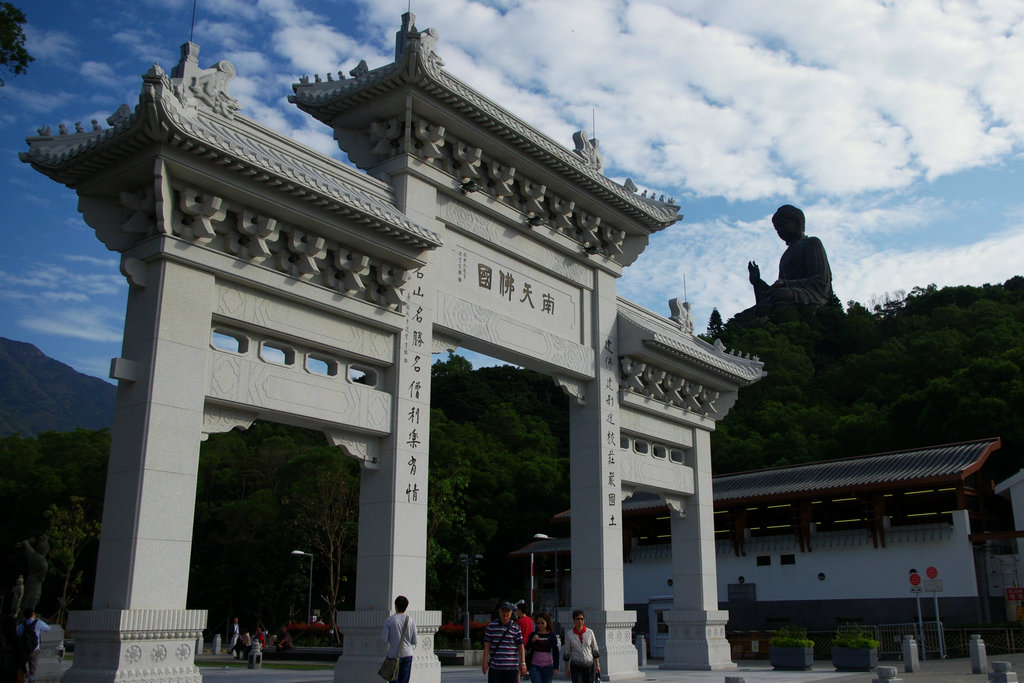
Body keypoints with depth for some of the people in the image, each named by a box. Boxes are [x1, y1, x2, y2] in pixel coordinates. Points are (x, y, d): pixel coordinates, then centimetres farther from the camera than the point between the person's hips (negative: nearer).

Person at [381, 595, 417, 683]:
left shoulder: (389, 620, -8)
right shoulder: (411, 621, 0)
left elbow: (384, 639, -9)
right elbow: (414, 641, 3)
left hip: (394, 655, -2)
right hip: (407, 655, 3)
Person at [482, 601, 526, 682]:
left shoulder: (515, 627, 3)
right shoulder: (491, 626, 4)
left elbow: (520, 646, 3)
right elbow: (487, 644, 3)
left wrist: (523, 663, -2)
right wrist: (485, 661, -1)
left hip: (512, 667, 0)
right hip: (495, 667, 0)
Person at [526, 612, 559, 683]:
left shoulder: (552, 636, 0)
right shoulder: (533, 635, 4)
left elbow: (555, 652, 1)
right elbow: (527, 648, 1)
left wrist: (556, 667, -3)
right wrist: (532, 641, -16)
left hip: (547, 666, 0)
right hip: (534, 665, 0)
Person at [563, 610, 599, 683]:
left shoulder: (590, 632, -1)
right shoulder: (569, 635, -3)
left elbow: (595, 650, 5)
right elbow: (567, 653, 4)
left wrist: (598, 665, 1)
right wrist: (566, 669, 4)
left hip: (589, 666, 1)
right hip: (575, 667, -1)